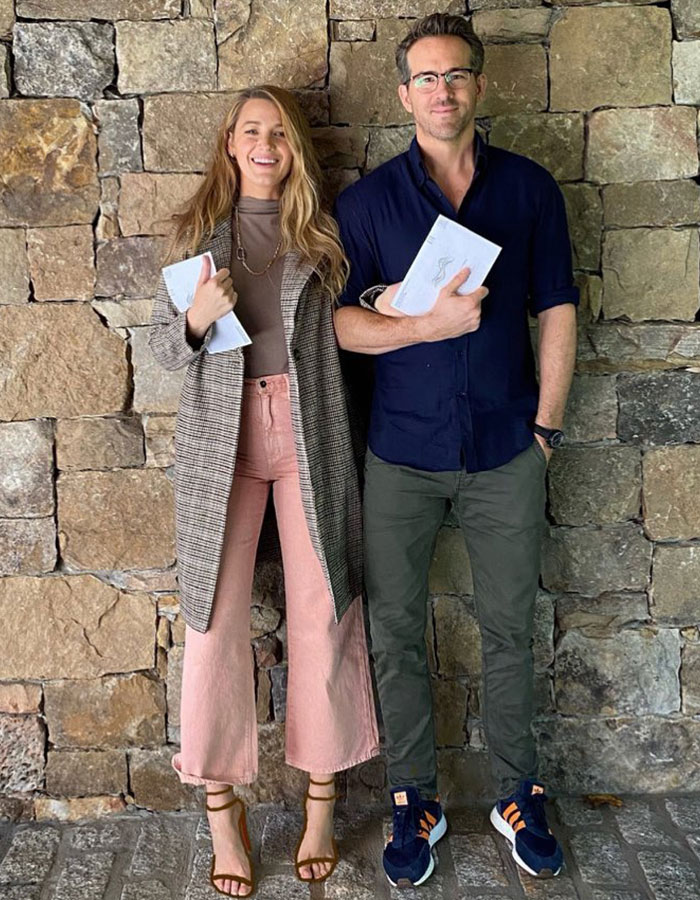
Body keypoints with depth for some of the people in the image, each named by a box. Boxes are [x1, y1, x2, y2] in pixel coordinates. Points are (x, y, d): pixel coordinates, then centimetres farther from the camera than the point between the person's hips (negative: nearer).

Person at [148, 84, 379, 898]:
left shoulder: (321, 234, 9)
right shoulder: (199, 230, 8)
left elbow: (347, 330, 12)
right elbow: (161, 342, 6)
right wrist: (198, 317, -13)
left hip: (309, 435, 1)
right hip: (221, 436, 0)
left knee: (322, 613, 2)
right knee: (215, 617, 0)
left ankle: (320, 804, 19)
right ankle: (222, 815, 17)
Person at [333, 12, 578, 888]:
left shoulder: (529, 188, 4)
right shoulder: (368, 200, 1)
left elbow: (556, 312, 6)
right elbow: (338, 321, -3)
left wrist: (546, 422, 1)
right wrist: (432, 323, -17)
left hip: (506, 452, 1)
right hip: (402, 453, 0)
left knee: (509, 630, 10)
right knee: (395, 633, 7)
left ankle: (517, 795, 28)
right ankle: (414, 801, 24)